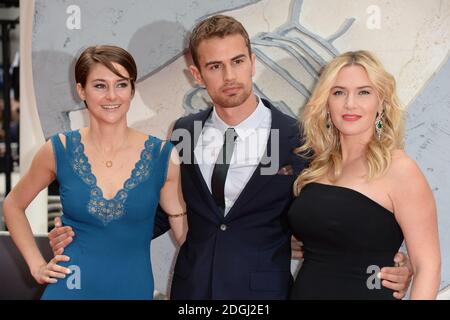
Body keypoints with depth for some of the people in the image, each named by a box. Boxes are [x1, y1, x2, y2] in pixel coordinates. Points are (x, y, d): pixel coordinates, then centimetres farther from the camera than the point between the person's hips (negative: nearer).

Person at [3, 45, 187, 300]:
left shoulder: (163, 156, -7)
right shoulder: (59, 150, -5)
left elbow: (185, 236, 1)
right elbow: (13, 205, 11)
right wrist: (37, 265, 4)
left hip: (134, 290, 1)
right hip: (70, 289, 0)